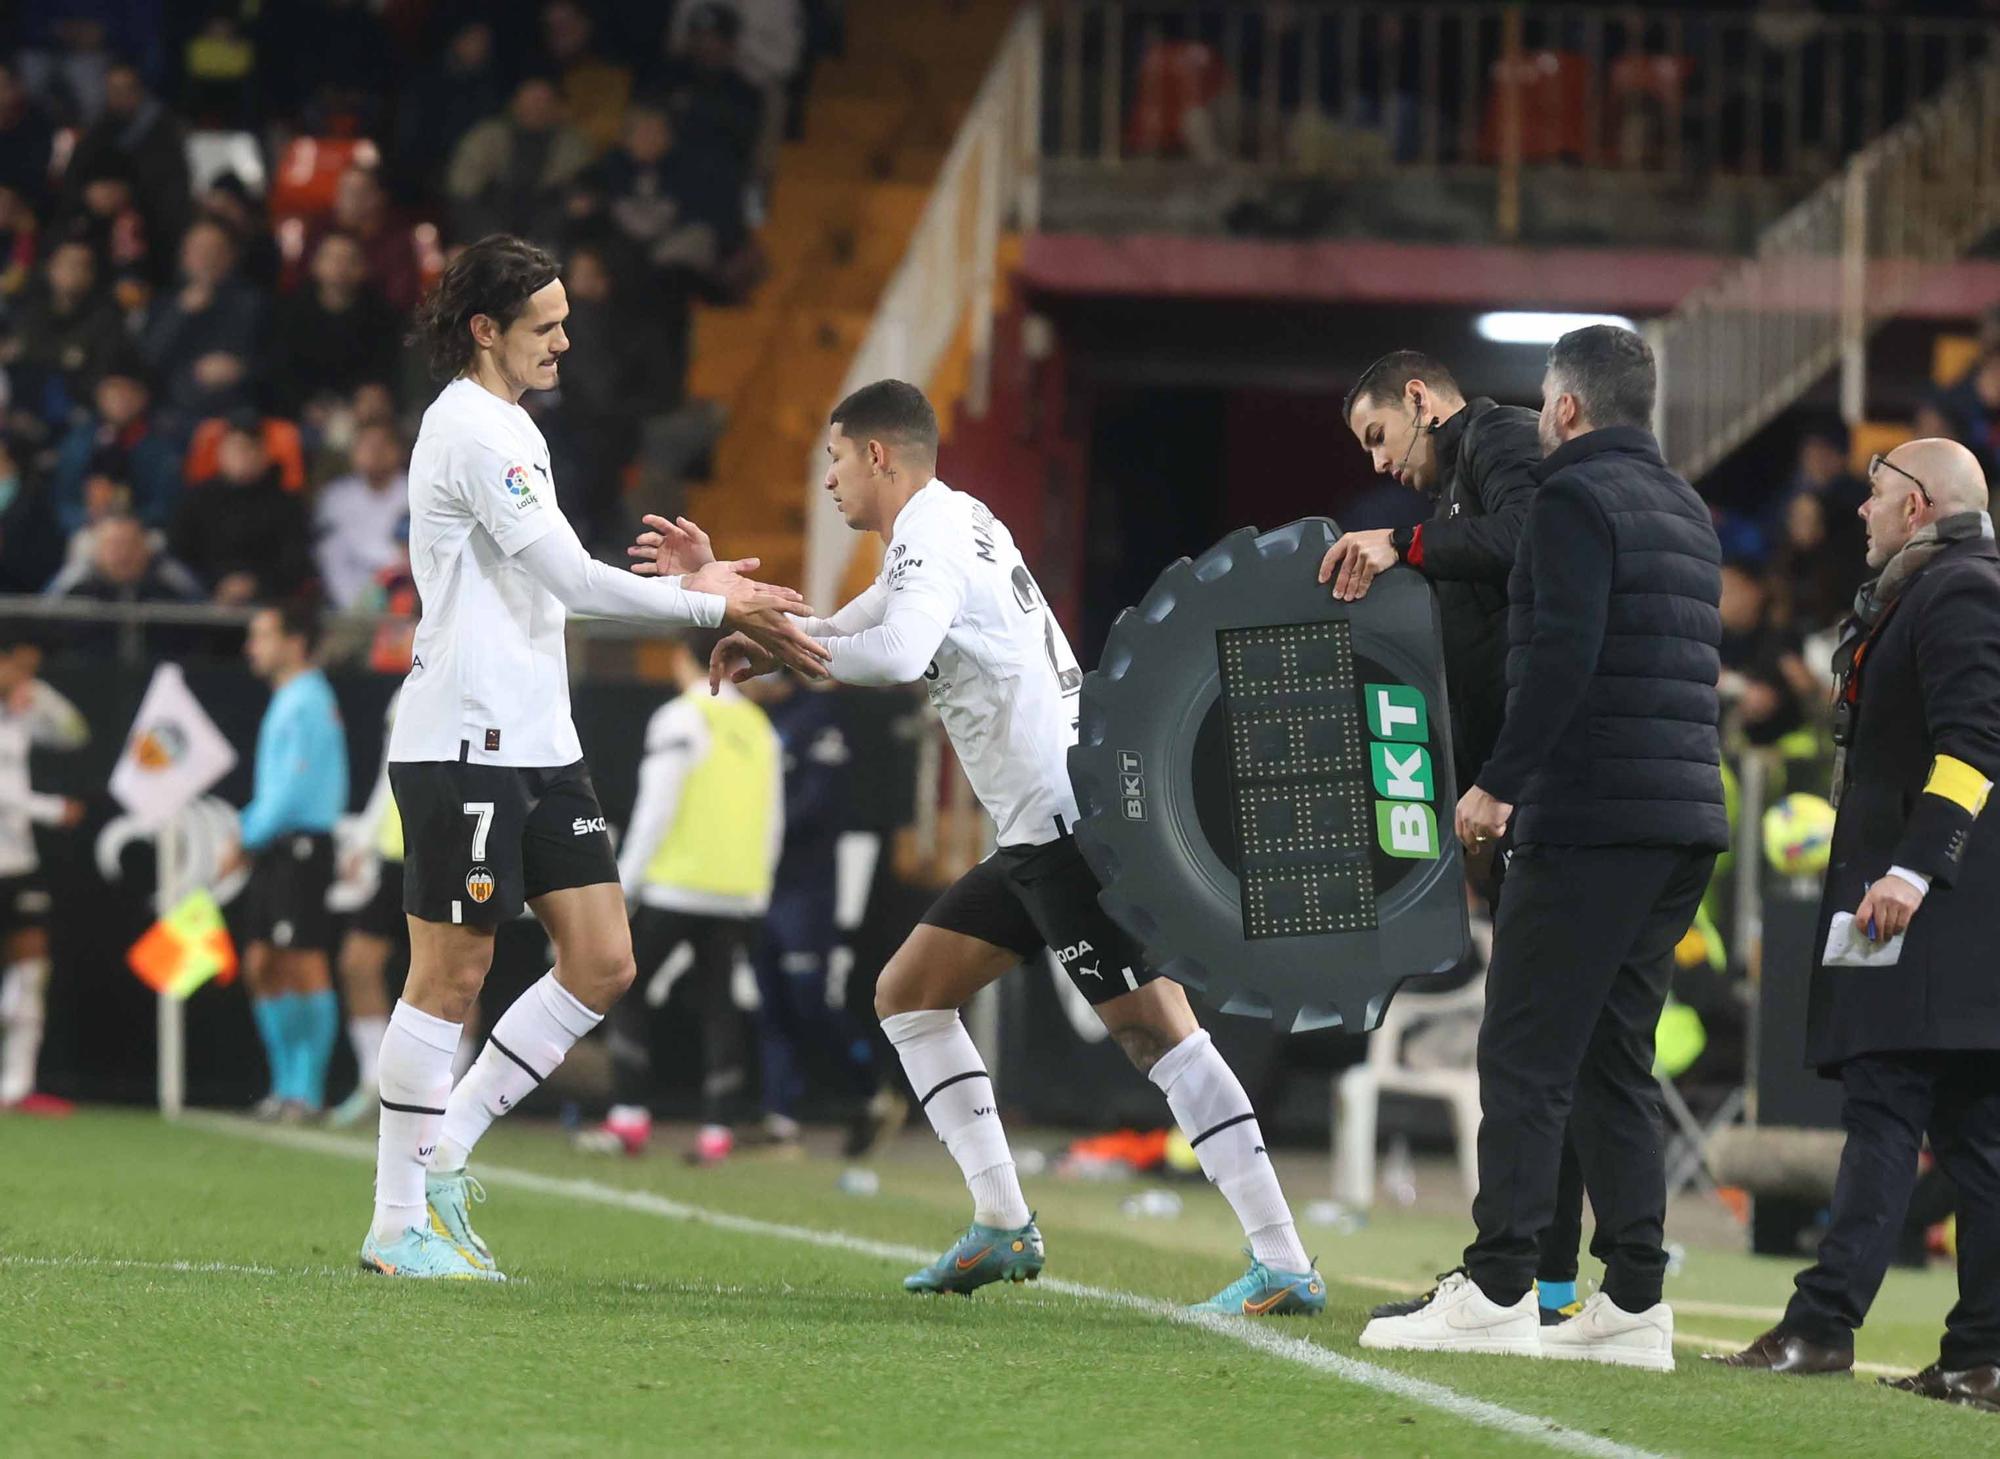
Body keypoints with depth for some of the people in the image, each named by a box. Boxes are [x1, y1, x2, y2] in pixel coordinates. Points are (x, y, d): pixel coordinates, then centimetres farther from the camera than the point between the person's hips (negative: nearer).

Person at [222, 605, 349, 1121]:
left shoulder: (307, 702, -12)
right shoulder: (286, 701, 18)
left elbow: (294, 786, -17)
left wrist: (250, 838, -11)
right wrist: (250, 831, 12)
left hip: (302, 844, -10)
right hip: (275, 850, 10)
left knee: (306, 965, -6)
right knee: (262, 966, 8)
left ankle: (307, 1088, -4)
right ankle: (287, 1082, 13)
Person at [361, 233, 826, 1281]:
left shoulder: (506, 428, 19)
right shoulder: (472, 428, -12)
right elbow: (572, 581, -17)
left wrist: (687, 585, 11)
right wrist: (716, 608, -13)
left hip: (536, 744, 10)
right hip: (463, 743, -10)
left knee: (601, 963, 4)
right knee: (450, 976, -5)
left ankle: (442, 1148, 12)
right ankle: (399, 1223, 3)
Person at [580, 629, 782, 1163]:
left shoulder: (679, 720, -7)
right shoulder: (759, 726, 11)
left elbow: (656, 811, -11)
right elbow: (772, 823, 14)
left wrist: (623, 884, -6)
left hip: (678, 884, -5)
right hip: (741, 893, 5)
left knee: (627, 989, 6)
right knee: (719, 1004, 6)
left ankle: (629, 1118, -1)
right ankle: (716, 1130, -1)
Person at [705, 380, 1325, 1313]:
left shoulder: (932, 534, -9)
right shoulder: (946, 527, 22)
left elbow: (897, 653, -28)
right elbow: (861, 626, 34)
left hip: (1071, 822, -11)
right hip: (1039, 830, 11)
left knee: (1157, 1031, -15)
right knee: (908, 994, 14)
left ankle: (1283, 1266, -20)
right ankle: (1002, 1226, 12)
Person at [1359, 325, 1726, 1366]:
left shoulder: (1578, 498, -7)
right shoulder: (1686, 510, 20)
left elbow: (1564, 655, -19)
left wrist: (1501, 783, -15)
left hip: (1590, 815, -8)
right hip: (1685, 821, 9)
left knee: (1525, 1055, -7)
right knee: (1615, 1064, 10)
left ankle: (1497, 1291, -12)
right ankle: (1633, 1302, 6)